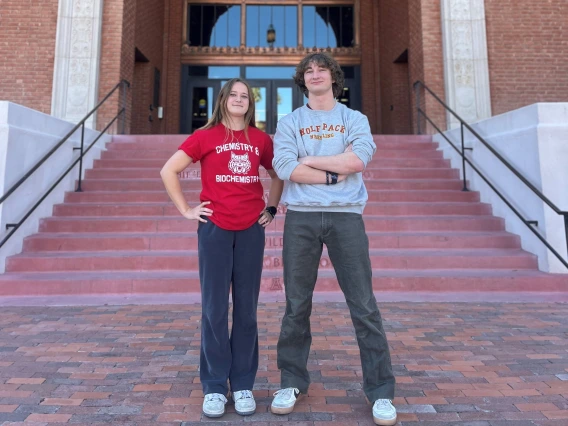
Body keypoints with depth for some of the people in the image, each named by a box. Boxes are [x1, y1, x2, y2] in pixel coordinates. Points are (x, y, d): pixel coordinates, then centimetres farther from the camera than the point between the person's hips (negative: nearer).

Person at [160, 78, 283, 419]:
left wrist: (272, 208, 9)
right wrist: (186, 210, -3)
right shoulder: (205, 136, 2)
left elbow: (278, 175, 22)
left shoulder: (261, 140, 9)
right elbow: (169, 171, 3)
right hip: (215, 229, -2)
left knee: (247, 309, 6)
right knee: (215, 309, 2)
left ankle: (243, 385, 20)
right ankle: (214, 387, 17)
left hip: (251, 230, 2)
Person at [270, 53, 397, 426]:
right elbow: (285, 167, -6)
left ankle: (380, 391, 15)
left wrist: (308, 160, -3)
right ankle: (292, 382, 23)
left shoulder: (354, 119, 12)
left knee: (364, 306, 1)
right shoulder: (289, 123, 12)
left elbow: (358, 159, -8)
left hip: (346, 216, 0)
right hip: (301, 217, 1)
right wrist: (334, 174, -7)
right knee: (297, 306, 7)